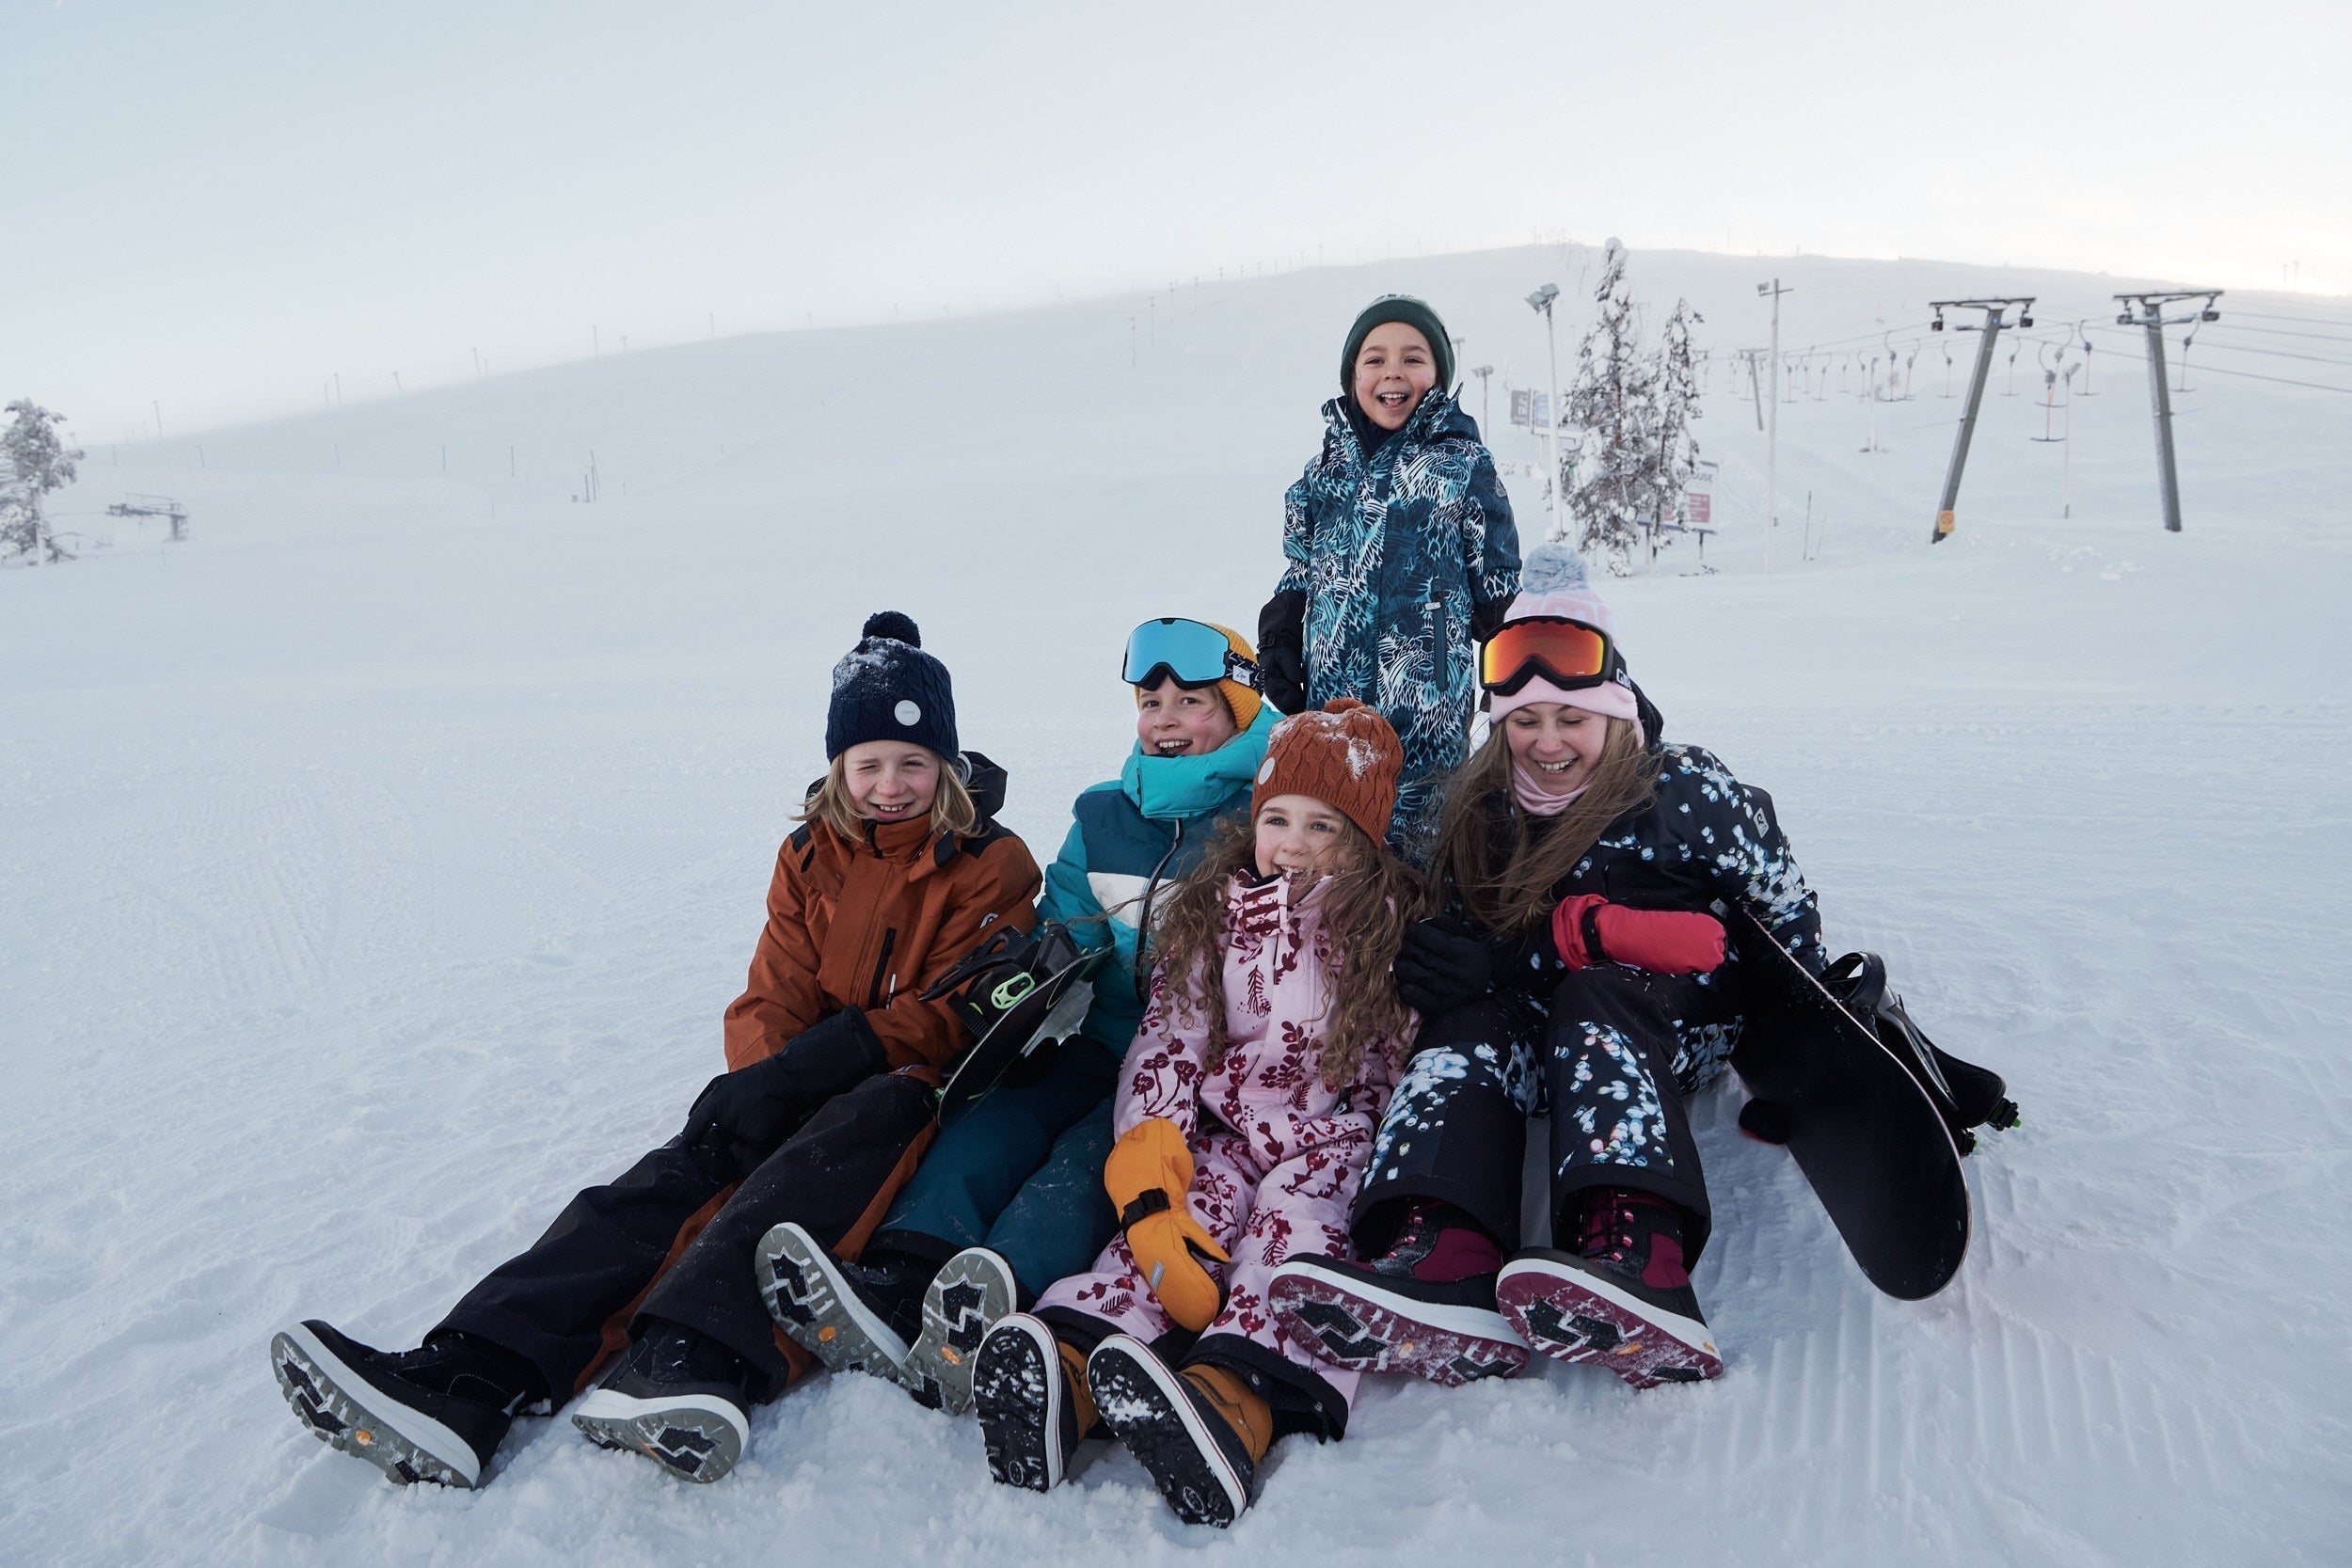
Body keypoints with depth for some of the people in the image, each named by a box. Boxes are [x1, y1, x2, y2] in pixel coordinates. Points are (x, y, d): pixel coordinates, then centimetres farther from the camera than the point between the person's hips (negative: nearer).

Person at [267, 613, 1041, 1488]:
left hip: (915, 1091, -3)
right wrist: (762, 1083, -16)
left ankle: (692, 1363, -58)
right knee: (676, 1177, -24)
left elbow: (955, 1015, -9)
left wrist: (821, 1060, -22)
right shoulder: (810, 857, 14)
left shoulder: (988, 867, 0)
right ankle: (467, 1378, -41)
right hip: (803, 1090, 4)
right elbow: (774, 1000, 8)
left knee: (806, 1174, -37)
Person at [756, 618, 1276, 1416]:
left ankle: (992, 1308, -56)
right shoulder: (1102, 820, 18)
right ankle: (894, 1288, -45)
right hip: (1111, 1043, 5)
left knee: (1089, 1151, -33)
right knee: (999, 1119, -24)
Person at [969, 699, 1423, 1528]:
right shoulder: (1213, 915, 11)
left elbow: (1399, 1070, 3)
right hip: (1226, 1138, 3)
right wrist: (1148, 1172, -14)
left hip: (1333, 1146, -2)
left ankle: (1235, 1396, -58)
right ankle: (1066, 1372, -52)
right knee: (1192, 1205, -27)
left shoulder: (1399, 928, 4)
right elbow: (1166, 1046, 2)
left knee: (1298, 1210, -32)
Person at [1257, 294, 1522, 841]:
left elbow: (1498, 591, 1)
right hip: (1329, 709, 4)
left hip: (1429, 710, -4)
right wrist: (1279, 656, 7)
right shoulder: (1325, 471, 12)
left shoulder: (1464, 465, 0)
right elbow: (1295, 585, 17)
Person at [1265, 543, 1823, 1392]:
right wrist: (1481, 969, -16)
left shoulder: (1689, 790, -3)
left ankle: (1636, 1261, -59)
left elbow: (1787, 925, -4)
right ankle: (1440, 1264, -54)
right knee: (1470, 1022, -27)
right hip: (1547, 1023, 4)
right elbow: (1468, 953, 7)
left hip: (1685, 1022, -3)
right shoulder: (1483, 812, 8)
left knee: (1591, 1001, -34)